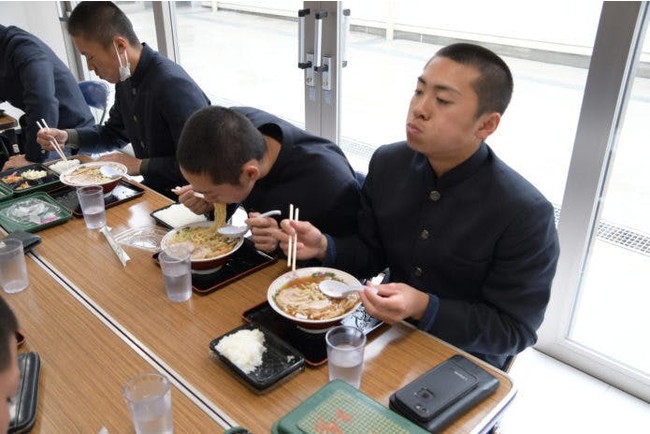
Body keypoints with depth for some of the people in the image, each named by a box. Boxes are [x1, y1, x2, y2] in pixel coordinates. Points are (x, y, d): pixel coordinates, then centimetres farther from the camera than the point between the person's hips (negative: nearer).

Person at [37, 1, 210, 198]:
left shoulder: (173, 84, -23)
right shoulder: (125, 80, 7)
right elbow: (113, 134, 24)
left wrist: (139, 165, -18)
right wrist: (67, 137, 9)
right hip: (154, 189, 8)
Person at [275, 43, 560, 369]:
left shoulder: (526, 215, -23)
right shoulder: (386, 163, -7)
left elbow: (514, 330, -16)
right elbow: (373, 254, 4)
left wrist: (425, 308, -29)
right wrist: (324, 247, -16)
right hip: (390, 332, 5)